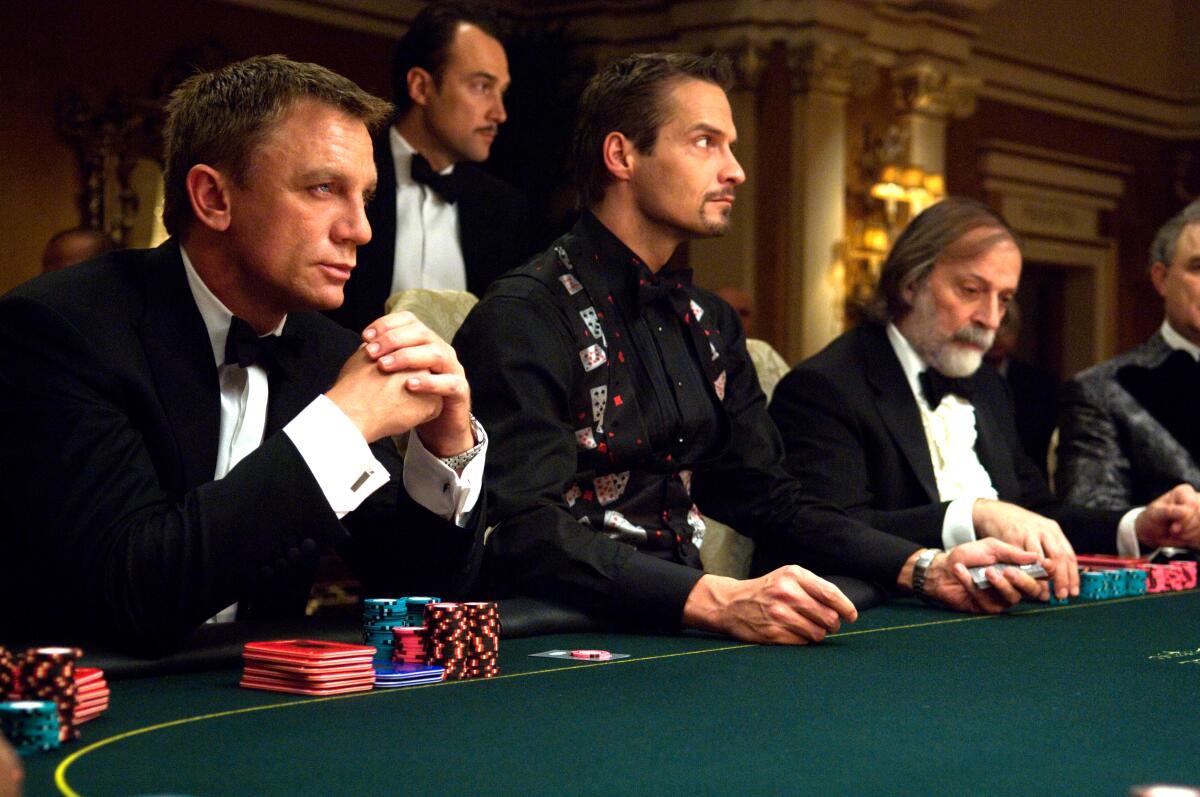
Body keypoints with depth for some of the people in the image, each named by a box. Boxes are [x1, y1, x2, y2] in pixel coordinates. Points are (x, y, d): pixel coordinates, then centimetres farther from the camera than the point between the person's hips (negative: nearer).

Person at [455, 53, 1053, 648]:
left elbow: (763, 496, 14)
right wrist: (715, 602, -34)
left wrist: (926, 570, -1)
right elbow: (526, 529, -23)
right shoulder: (526, 317, -12)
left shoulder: (707, 323, 15)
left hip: (675, 635, 7)